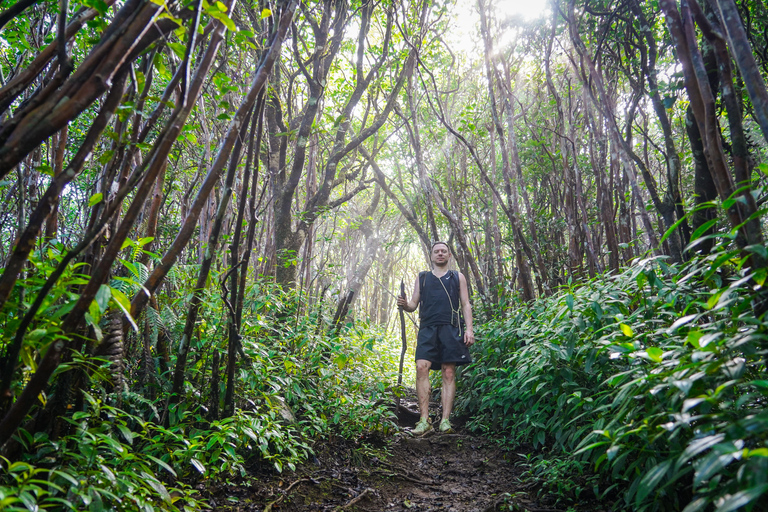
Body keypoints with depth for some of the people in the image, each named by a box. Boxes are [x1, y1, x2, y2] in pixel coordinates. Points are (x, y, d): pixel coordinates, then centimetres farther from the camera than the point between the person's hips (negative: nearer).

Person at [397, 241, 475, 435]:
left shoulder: (457, 277, 19)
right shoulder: (422, 278, 22)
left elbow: (465, 305, 13)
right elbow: (414, 304, 19)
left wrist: (469, 328, -1)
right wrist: (405, 304, -5)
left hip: (450, 328, 0)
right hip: (428, 328, 1)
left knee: (449, 373, -5)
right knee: (421, 368, -16)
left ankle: (445, 420, -4)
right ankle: (424, 420, -15)